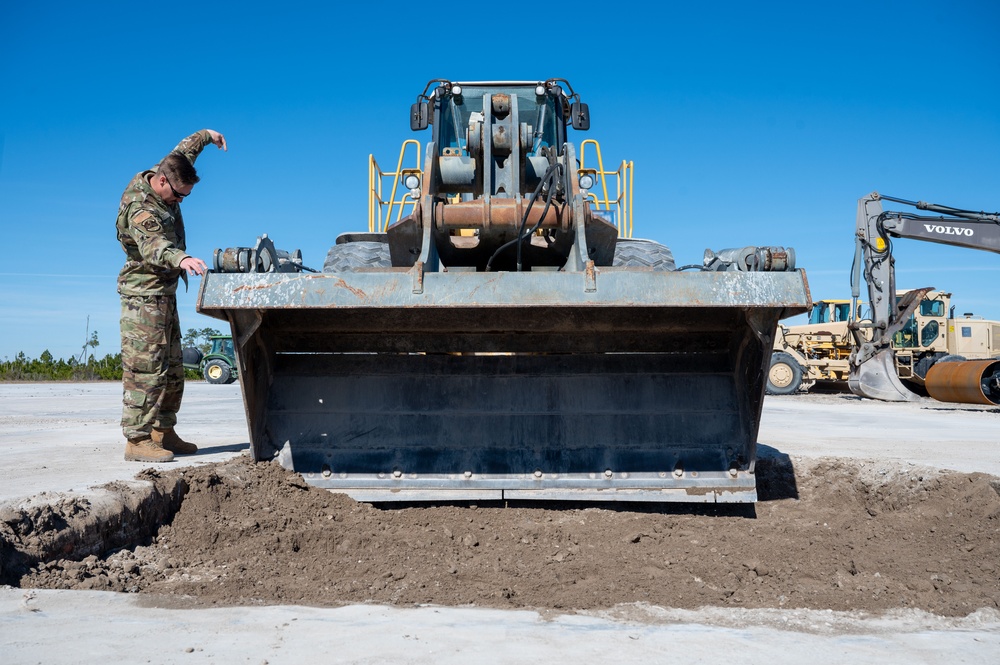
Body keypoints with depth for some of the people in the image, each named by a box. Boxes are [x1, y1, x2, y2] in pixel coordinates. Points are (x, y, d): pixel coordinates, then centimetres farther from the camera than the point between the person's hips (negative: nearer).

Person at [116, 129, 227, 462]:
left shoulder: (158, 178, 4)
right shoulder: (140, 209, -24)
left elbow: (181, 153, 25)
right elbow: (153, 245, -44)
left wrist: (205, 135, 32)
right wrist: (181, 258, -61)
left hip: (163, 293, 10)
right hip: (144, 294, -10)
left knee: (172, 369, 13)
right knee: (145, 368, -12)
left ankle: (163, 433, 20)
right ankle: (137, 440, -10)